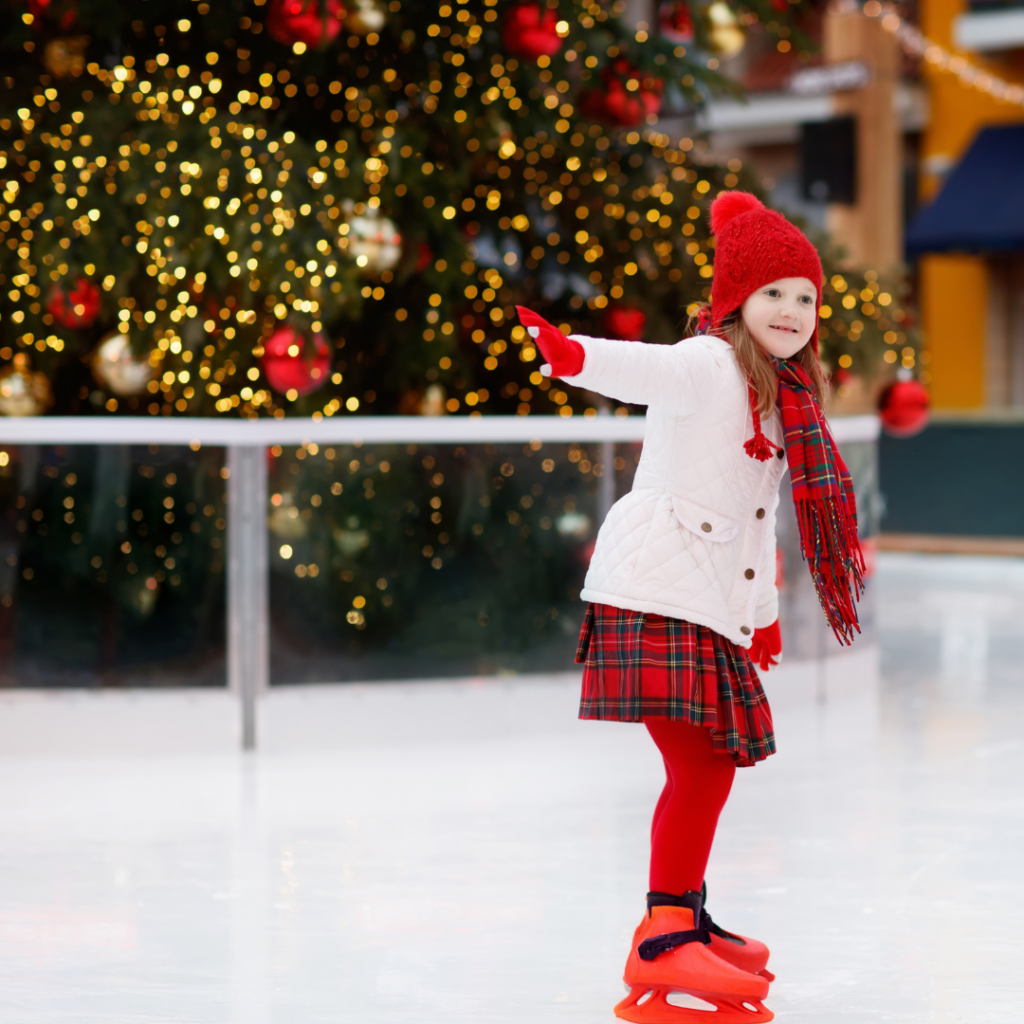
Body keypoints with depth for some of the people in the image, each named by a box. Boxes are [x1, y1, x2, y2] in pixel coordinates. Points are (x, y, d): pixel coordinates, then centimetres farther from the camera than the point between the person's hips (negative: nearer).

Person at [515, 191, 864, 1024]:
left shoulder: (780, 397, 19)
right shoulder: (707, 367, -9)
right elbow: (642, 370, -31)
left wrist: (764, 609, 30)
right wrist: (574, 355, -52)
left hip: (711, 607, 9)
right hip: (657, 594, -9)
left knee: (711, 766, 15)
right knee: (701, 764, -15)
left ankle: (683, 921, 30)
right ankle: (663, 942, -12)